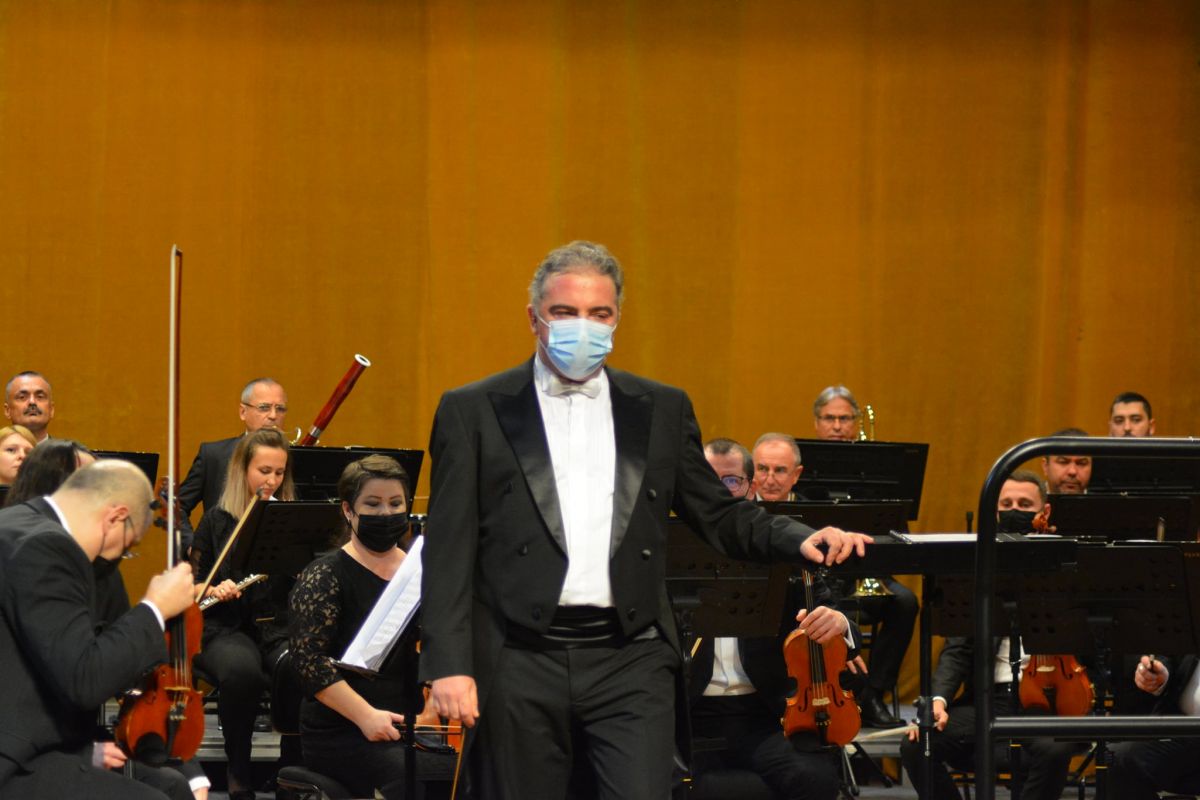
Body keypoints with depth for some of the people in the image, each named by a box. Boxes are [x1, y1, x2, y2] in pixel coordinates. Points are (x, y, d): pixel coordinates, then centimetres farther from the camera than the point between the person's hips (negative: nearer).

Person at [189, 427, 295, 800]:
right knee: (241, 670, -38)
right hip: (228, 628, -1)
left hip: (282, 626, 1)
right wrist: (213, 590, -13)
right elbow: (192, 584, 10)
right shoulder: (217, 521, 10)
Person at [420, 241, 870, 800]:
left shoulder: (662, 410, 13)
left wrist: (800, 540, -3)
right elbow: (449, 550, 1)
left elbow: (717, 517, 17)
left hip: (631, 665, 1)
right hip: (519, 664, -1)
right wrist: (449, 665, -8)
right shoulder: (472, 412, 5)